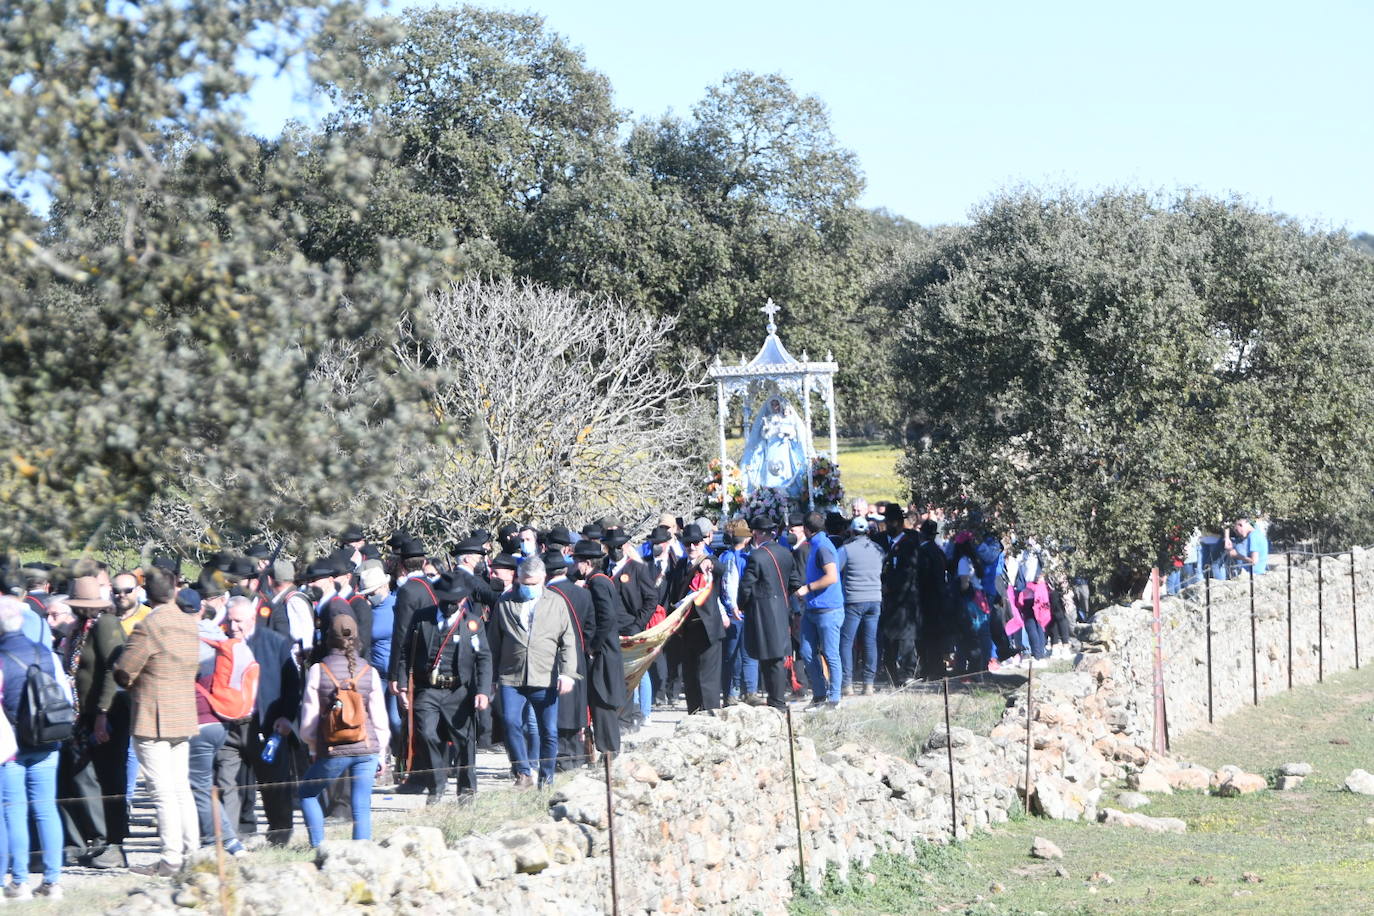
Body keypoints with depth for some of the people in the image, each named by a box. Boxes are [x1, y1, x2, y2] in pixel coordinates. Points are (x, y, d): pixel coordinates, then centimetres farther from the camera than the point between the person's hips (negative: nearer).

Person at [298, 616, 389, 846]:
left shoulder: (318, 670, -4)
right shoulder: (369, 672, 0)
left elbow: (309, 717, 0)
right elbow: (379, 718, 3)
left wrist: (312, 749, 16)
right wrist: (380, 751, 16)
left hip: (332, 751, -2)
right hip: (367, 749, 2)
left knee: (307, 793, 19)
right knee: (362, 807, 6)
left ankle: (318, 847, 10)